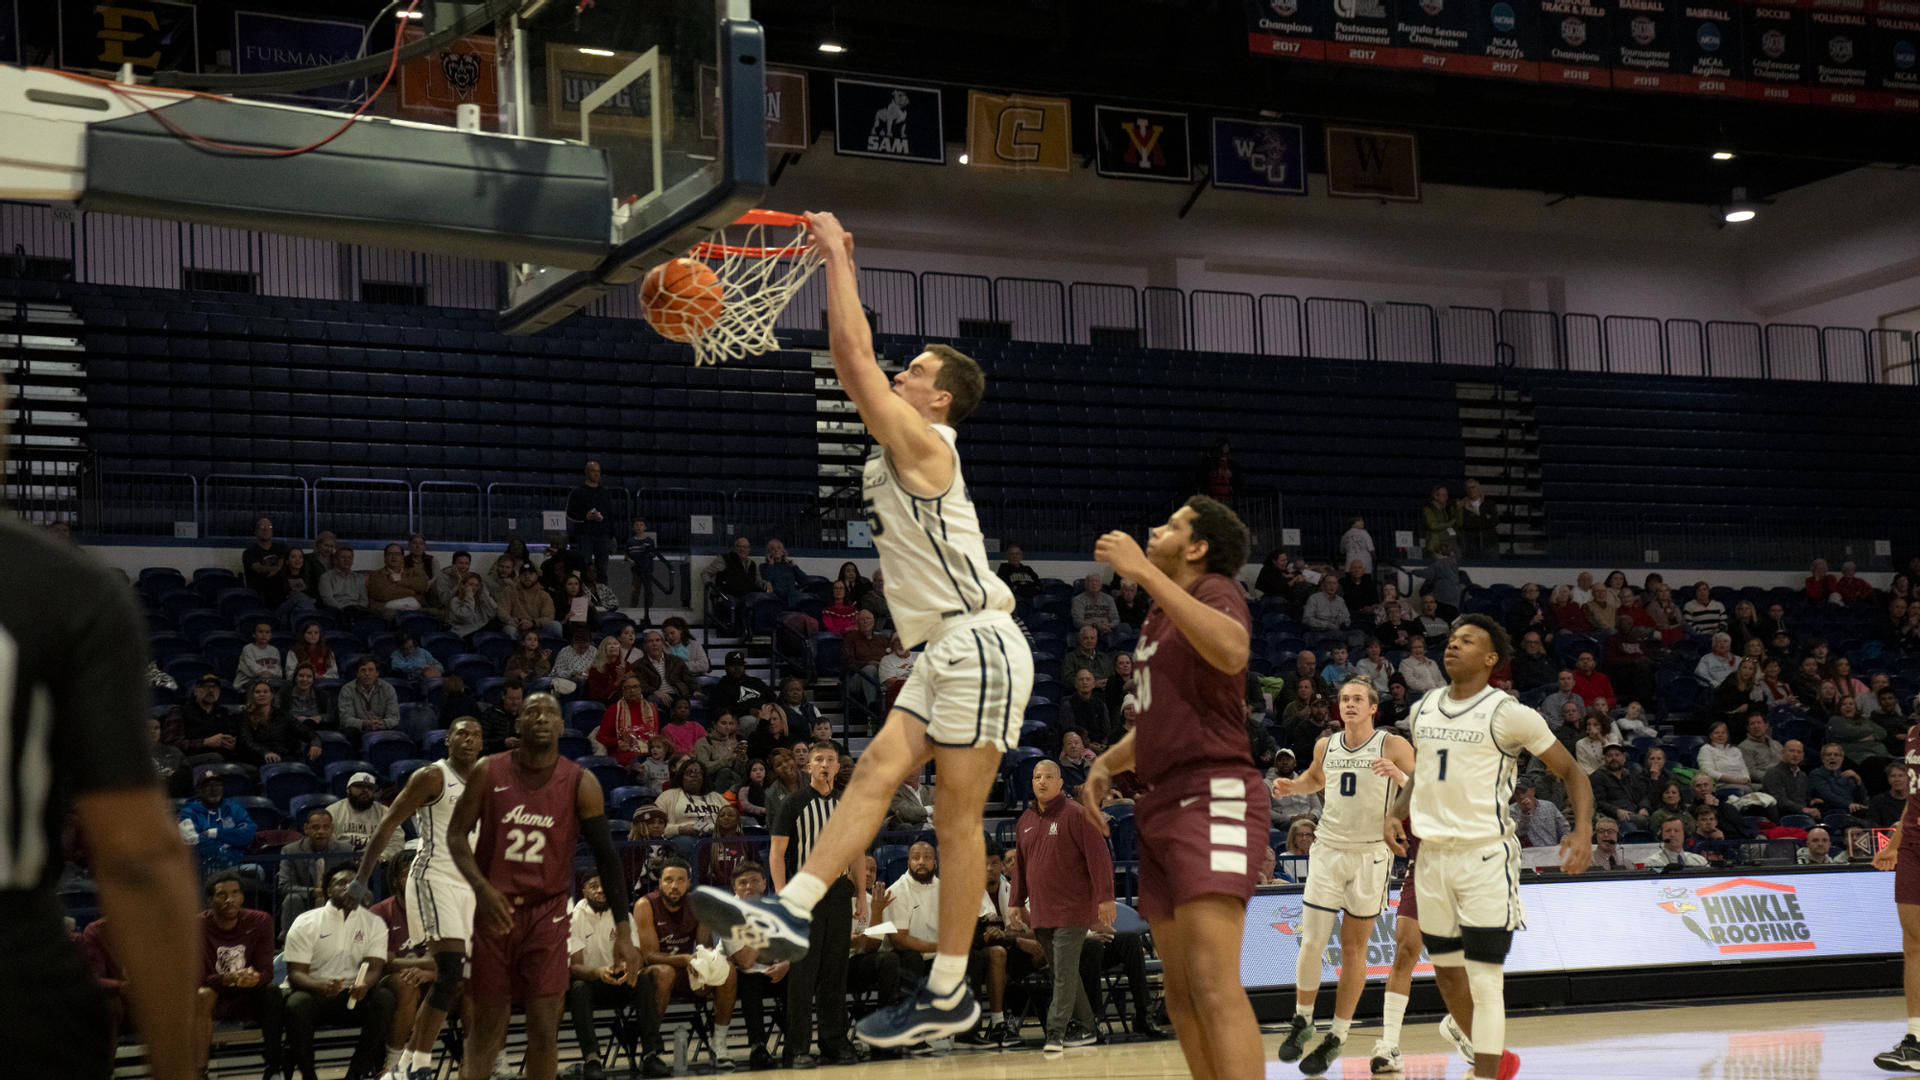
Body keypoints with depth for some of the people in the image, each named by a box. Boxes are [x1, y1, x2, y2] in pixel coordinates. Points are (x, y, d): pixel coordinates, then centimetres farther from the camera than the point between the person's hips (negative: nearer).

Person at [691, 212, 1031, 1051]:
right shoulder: (902, 446, 16)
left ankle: (949, 995, 1)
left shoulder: (922, 443, -9)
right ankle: (791, 913, -9)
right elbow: (852, 361, 21)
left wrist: (837, 254, -5)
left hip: (980, 646, -9)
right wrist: (837, 266, 19)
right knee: (875, 771, -2)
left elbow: (854, 355, -13)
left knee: (957, 817, -5)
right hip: (946, 651, 9)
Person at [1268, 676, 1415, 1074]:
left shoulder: (1393, 746, -6)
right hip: (1328, 848, 3)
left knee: (1353, 948, 4)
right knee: (1311, 942, -3)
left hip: (1371, 852, -3)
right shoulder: (1325, 746, 7)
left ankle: (1338, 1037, 14)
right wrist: (1292, 786, 6)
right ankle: (1302, 1021, 17)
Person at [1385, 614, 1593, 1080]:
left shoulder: (1509, 714, -9)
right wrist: (1395, 813, 6)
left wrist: (1583, 829, -19)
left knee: (1483, 981, -9)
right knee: (1447, 971, 14)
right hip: (1433, 854, 6)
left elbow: (1571, 771, -4)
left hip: (1486, 855, -6)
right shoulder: (1422, 709, 9)